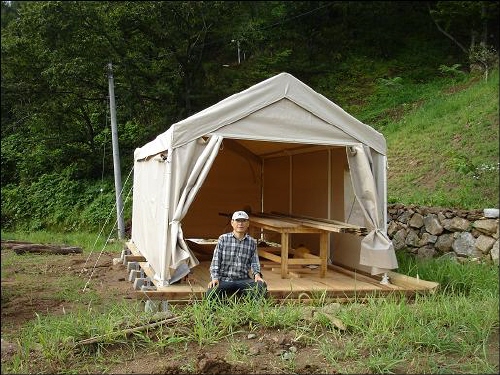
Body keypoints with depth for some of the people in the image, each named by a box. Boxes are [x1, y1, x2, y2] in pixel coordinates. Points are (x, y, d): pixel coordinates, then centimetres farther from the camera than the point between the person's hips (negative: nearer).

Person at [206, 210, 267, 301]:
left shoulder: (252, 242, 10)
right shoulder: (223, 239, 5)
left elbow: (254, 262, 9)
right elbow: (216, 260, 2)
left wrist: (257, 274, -12)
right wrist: (215, 278, -11)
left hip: (243, 280, 2)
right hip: (224, 279, -2)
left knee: (262, 286, -26)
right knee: (211, 292, -32)